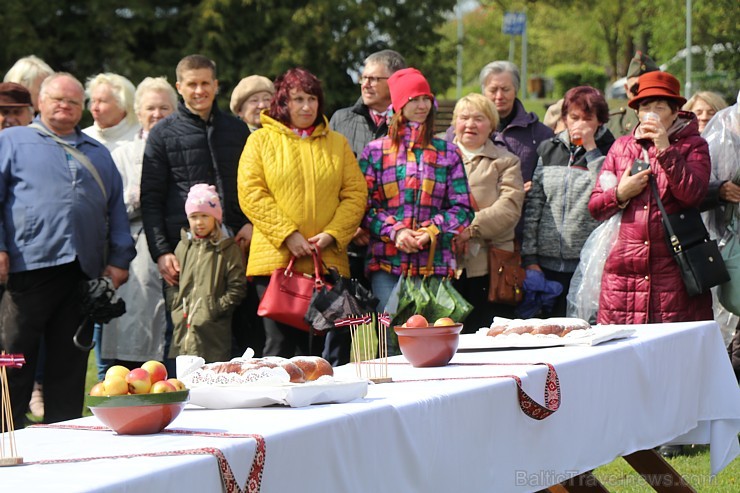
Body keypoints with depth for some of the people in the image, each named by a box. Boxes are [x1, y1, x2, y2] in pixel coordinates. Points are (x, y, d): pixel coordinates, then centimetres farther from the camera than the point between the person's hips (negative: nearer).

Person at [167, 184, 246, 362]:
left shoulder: (228, 249, 1)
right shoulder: (183, 247, 14)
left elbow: (237, 288, -3)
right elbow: (171, 282, 18)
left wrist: (215, 309, -9)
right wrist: (177, 307, 3)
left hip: (214, 329, -4)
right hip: (184, 327, 4)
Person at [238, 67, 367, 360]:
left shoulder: (337, 144, 15)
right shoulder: (261, 141, 6)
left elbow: (355, 195, 9)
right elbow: (251, 194, -3)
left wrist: (332, 234, -7)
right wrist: (288, 235, -12)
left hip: (327, 263, 2)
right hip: (275, 260, -2)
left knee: (318, 349, 2)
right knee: (280, 347, -4)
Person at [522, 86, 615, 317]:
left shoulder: (607, 152, 3)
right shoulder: (548, 150, 13)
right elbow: (533, 204, 11)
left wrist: (590, 148, -11)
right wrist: (529, 258, 6)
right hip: (548, 261, 3)